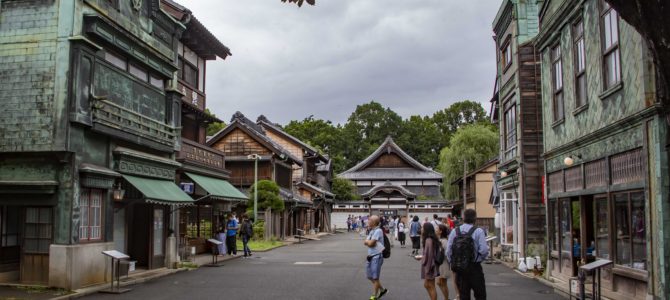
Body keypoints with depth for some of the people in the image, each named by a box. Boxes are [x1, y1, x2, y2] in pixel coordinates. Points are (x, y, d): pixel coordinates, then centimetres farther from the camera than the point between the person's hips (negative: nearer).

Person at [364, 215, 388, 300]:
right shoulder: (371, 231, 12)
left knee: (375, 277, 1)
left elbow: (370, 243, -21)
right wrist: (369, 242, -11)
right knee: (370, 276, 17)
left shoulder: (378, 231, -16)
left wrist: (367, 241, -1)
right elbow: (365, 243, 8)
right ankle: (382, 290, 32)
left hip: (377, 257, -9)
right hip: (370, 256, 9)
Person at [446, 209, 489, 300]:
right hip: (474, 267, -3)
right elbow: (483, 250, -16)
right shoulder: (478, 231, -10)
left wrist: (453, 263, 12)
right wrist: (479, 259, 4)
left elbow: (448, 251, -2)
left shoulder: (454, 232, 0)